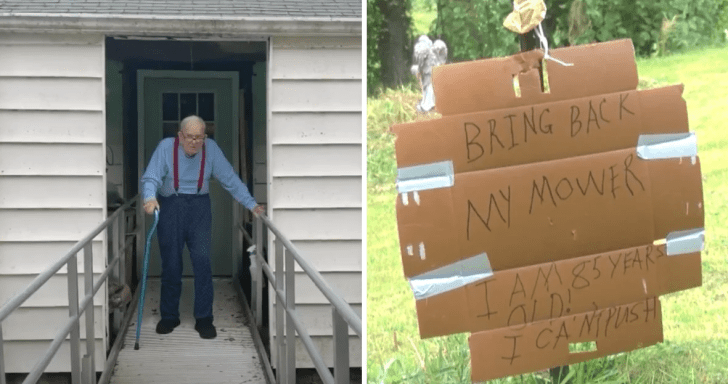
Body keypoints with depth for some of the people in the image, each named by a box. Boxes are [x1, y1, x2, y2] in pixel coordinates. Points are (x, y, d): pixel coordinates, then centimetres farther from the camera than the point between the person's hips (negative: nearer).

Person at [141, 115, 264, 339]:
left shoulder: (211, 148, -5)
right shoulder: (166, 147, -9)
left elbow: (230, 180, -3)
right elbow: (151, 178, -16)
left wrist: (251, 204, -9)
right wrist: (150, 198, -37)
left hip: (199, 207, 0)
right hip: (169, 206, 0)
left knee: (202, 260, -10)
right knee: (171, 264, 5)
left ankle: (204, 319, -1)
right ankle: (169, 317, 21)